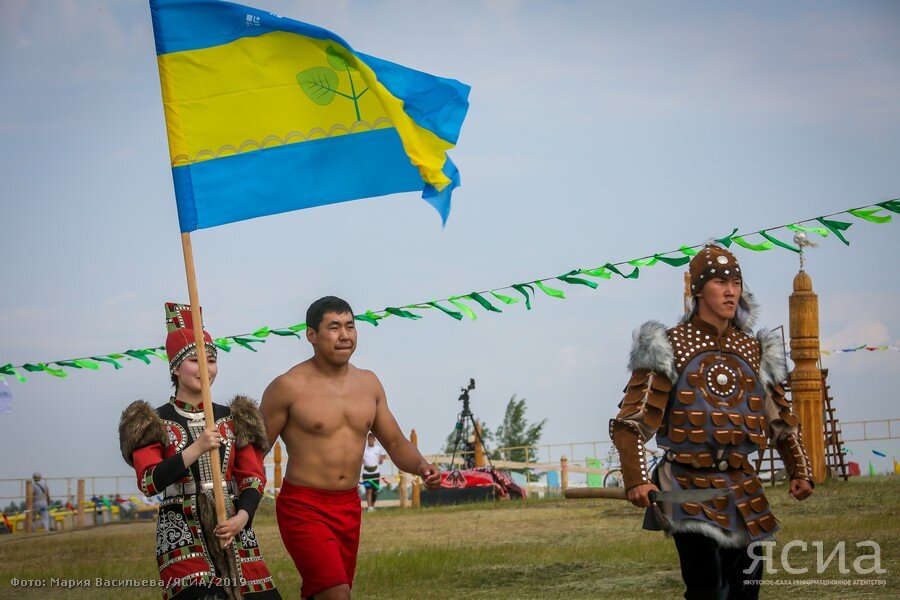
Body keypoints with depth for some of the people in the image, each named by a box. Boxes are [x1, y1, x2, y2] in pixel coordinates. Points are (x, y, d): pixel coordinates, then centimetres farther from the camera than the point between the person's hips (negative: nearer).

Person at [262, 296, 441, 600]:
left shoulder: (368, 383, 9)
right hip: (303, 508, -6)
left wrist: (421, 466, -5)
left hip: (349, 507, 6)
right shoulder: (288, 387, -8)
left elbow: (395, 443, 16)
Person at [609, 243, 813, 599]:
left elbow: (782, 422, 19)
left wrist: (799, 473, 4)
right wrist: (636, 480, -22)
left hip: (742, 490, 5)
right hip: (689, 488, -5)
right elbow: (629, 423, -8)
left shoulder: (753, 352, 11)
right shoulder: (670, 348, -3)